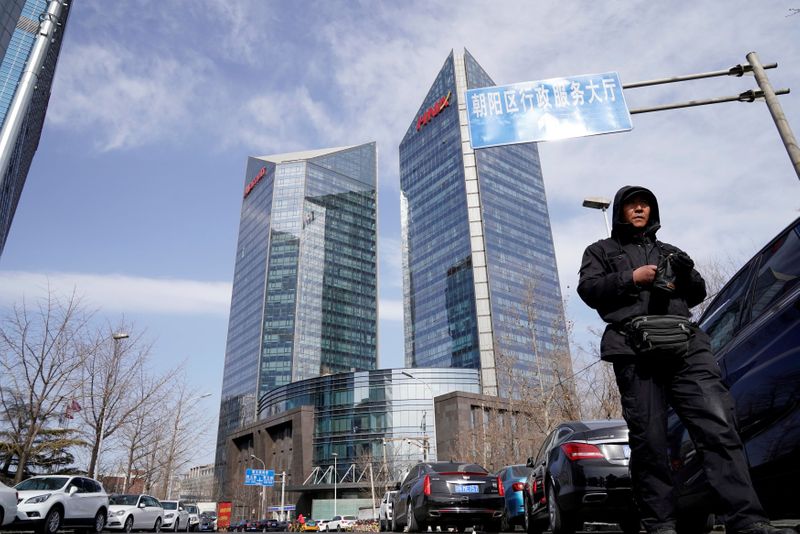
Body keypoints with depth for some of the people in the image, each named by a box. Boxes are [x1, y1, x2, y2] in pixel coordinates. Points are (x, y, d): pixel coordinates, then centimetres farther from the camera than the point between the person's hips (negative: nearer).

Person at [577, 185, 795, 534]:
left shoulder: (669, 252, 33)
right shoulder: (601, 251, 22)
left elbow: (697, 295, 26)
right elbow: (588, 289, 6)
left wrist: (687, 276, 4)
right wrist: (631, 278, -5)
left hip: (686, 344, 3)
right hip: (635, 349, -3)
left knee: (717, 424, -11)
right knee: (648, 437, -7)